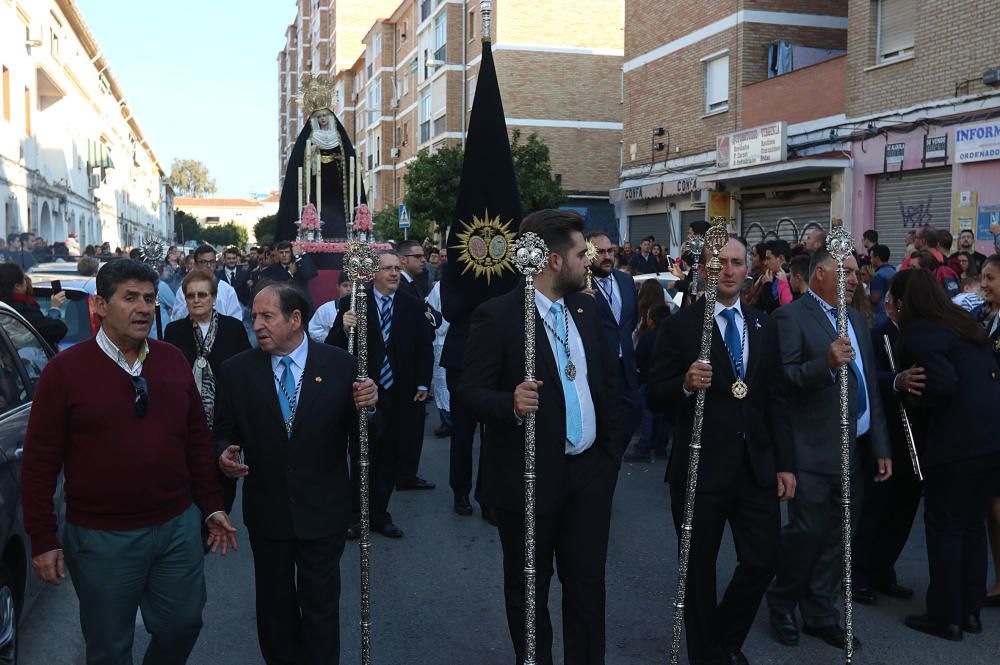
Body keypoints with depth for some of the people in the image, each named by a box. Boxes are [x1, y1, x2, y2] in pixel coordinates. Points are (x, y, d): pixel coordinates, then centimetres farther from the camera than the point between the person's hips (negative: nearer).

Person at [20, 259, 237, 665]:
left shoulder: (172, 361, 3)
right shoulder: (65, 370, -9)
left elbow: (198, 438, 10)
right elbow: (40, 461, -7)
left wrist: (212, 506, 9)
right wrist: (43, 539, -8)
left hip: (178, 525, 4)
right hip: (101, 538, -3)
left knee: (183, 626, 15)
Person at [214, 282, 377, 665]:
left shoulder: (340, 365, -7)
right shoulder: (237, 370, -4)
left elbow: (358, 433, -3)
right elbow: (225, 432, 4)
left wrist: (366, 406, -25)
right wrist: (225, 454, -18)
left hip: (323, 510, -2)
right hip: (266, 509, 2)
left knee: (320, 605, 10)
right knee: (275, 603, 19)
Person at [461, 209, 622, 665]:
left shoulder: (587, 307, 7)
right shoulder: (497, 315, -13)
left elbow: (606, 380, 13)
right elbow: (471, 392, -15)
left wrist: (611, 452, 10)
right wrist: (511, 403, -34)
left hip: (590, 472, 5)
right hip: (530, 476, -5)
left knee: (588, 582, 13)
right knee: (529, 588, 13)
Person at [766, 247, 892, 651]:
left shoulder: (857, 319, 16)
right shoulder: (791, 317, -8)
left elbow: (870, 386, 17)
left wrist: (880, 446, 14)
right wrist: (825, 365, -32)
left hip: (856, 448, 7)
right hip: (815, 451, -7)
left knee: (838, 537, 11)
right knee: (808, 532, -2)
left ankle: (820, 614, 24)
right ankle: (782, 604, 21)